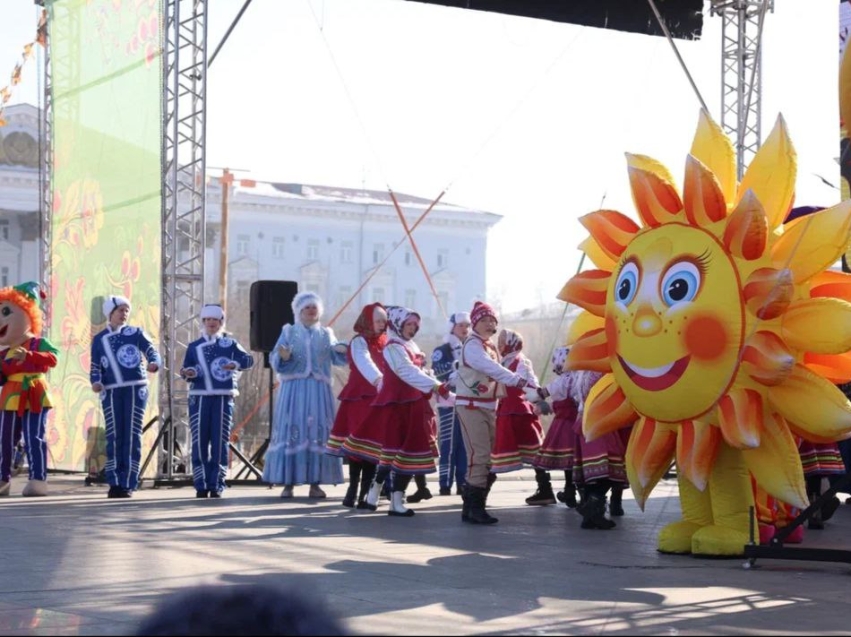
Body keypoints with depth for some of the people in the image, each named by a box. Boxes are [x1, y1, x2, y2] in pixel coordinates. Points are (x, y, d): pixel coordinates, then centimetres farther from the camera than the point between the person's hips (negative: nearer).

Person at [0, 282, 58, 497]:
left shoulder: (38, 343, -3)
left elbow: (51, 358, -20)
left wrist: (28, 356, -30)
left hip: (34, 397, -5)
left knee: (34, 438, -10)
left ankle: (38, 479, -8)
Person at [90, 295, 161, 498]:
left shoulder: (136, 333, 5)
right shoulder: (99, 339, 10)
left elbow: (152, 352, -5)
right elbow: (96, 368, 9)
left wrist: (154, 363, -28)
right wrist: (95, 382, -12)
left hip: (135, 389, -1)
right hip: (111, 392, 1)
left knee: (132, 436, -3)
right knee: (114, 437, 0)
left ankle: (128, 484, -1)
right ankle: (114, 483, 4)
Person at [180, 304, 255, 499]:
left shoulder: (230, 343, 8)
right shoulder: (194, 346, 11)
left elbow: (248, 360, -3)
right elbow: (187, 370, 8)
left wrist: (235, 364, -23)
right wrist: (189, 373, -15)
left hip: (222, 398, -1)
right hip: (199, 398, 1)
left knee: (219, 442, -1)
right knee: (199, 442, -2)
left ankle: (216, 485, 3)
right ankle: (201, 486, 2)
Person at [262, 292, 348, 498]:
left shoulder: (326, 334, 16)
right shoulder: (288, 332, 11)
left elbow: (337, 357, 0)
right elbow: (275, 360, 0)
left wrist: (343, 349, -22)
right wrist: (283, 357, -22)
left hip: (318, 390, 2)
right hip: (293, 389, -2)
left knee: (318, 432, -3)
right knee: (291, 431, -7)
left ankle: (315, 483, 0)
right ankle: (288, 483, -5)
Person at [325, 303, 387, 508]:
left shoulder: (385, 343, 15)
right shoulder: (359, 342, -5)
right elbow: (365, 363, -23)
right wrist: (379, 380, -41)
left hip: (380, 399, 5)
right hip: (359, 399, -5)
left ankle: (366, 491, 4)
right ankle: (353, 490, 2)